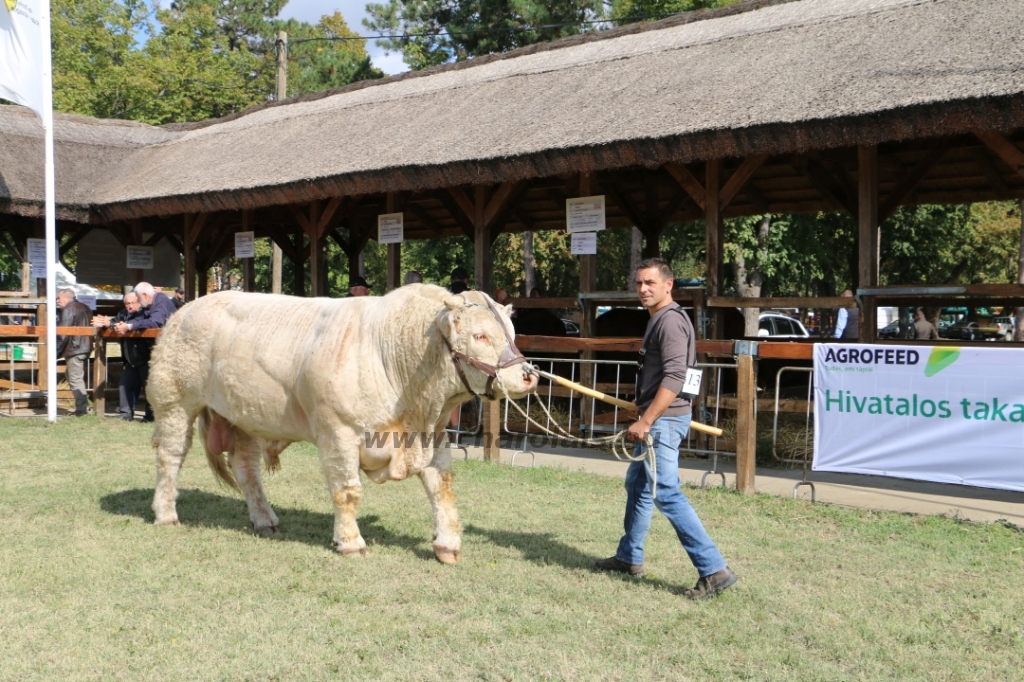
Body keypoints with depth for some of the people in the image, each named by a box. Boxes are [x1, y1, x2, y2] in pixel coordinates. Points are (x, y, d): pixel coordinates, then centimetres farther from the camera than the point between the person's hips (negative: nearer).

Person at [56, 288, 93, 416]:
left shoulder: (68, 309, -11)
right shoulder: (84, 308, 18)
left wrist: (56, 351, -13)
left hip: (74, 349, -10)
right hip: (85, 347, 10)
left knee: (75, 379, -7)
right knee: (79, 379, 18)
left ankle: (81, 408, -9)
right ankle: (83, 407, 18)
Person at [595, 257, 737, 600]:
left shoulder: (671, 320, -16)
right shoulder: (658, 319, 16)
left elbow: (674, 378, -24)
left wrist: (645, 422, -25)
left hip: (664, 419, -11)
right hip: (657, 419, 11)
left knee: (666, 494, -13)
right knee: (637, 484, 19)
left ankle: (714, 569, -13)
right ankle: (629, 557, 33)